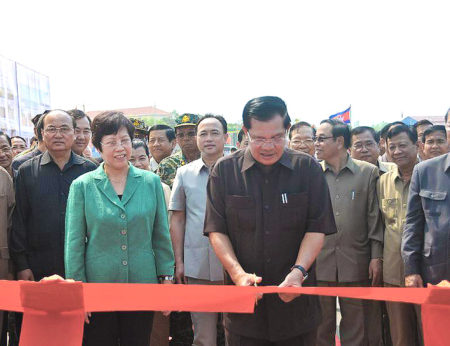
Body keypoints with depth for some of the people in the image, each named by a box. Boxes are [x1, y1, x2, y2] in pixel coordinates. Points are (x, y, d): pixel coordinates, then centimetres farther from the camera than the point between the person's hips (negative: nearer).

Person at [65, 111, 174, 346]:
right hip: (98, 286, -1)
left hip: (143, 284, 1)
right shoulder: (82, 186, -3)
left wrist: (166, 278, 3)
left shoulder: (151, 182, 2)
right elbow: (74, 244, -2)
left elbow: (161, 236, 6)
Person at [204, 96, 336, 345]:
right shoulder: (224, 170, 0)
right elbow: (216, 230, -2)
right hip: (243, 297, 0)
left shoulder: (308, 168, 0)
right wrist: (238, 273, -15)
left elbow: (317, 229, -2)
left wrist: (299, 270, -16)